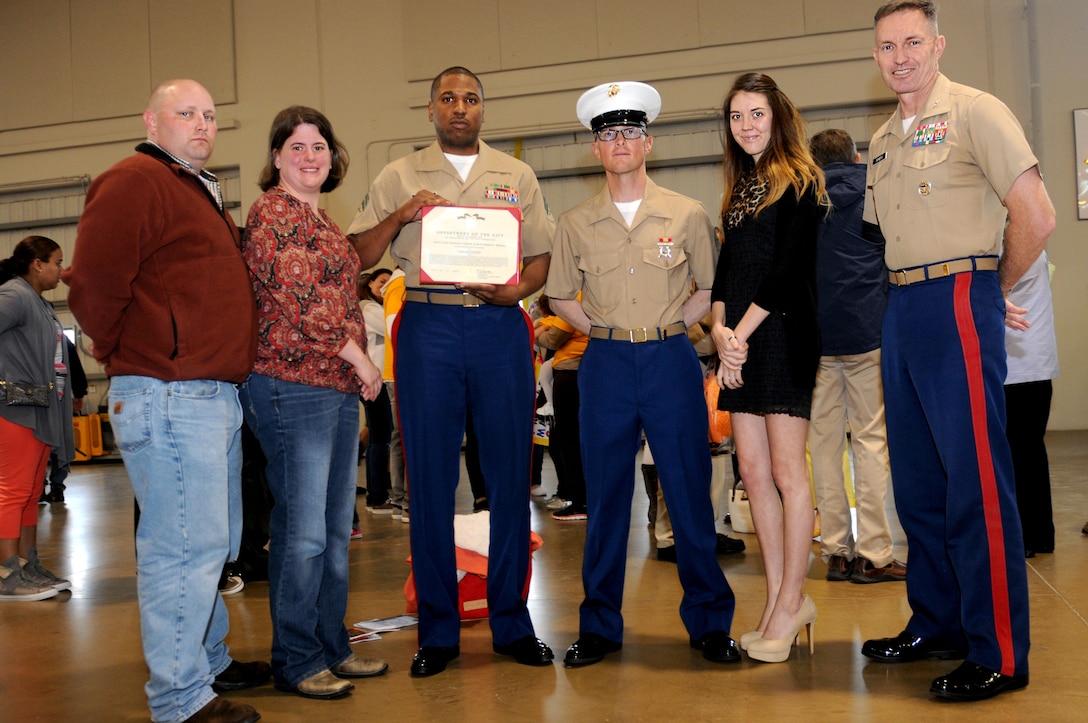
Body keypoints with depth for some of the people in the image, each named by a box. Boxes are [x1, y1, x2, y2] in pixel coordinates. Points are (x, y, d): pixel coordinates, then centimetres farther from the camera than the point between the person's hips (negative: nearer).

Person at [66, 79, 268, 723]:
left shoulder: (202, 193, 23)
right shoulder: (134, 182, -9)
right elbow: (94, 286, -17)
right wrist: (134, 357, -7)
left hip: (218, 396, 10)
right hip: (170, 397, -10)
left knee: (215, 542, 17)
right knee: (186, 544, -7)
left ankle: (210, 661, 31)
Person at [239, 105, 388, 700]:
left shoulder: (321, 220, 21)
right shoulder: (272, 212, -7)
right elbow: (301, 300, -15)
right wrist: (360, 360, -11)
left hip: (339, 388, 9)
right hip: (293, 385, -9)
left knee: (336, 530, 12)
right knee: (302, 532, -4)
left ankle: (332, 648, 22)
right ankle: (295, 662, 7)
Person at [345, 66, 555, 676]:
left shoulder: (517, 176, 15)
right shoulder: (399, 178, 12)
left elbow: (542, 257, 12)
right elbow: (358, 257, 7)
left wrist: (515, 289, -9)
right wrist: (400, 216, -9)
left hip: (500, 326, 1)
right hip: (428, 327, -1)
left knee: (510, 475, 2)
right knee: (431, 478, 1)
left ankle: (512, 621, 14)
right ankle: (438, 629, 11)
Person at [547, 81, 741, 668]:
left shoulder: (688, 216, 3)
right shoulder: (575, 224, 6)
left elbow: (713, 289, 10)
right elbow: (560, 296, 15)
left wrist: (669, 324, 2)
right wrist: (602, 330, 4)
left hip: (671, 361, -1)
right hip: (605, 365, 1)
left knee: (690, 492, 2)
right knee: (605, 497, 5)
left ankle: (709, 621, 14)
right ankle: (599, 625, 15)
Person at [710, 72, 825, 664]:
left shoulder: (800, 182, -3)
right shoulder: (739, 188, 19)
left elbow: (788, 266, -11)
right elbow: (726, 268, 14)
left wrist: (743, 331, -13)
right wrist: (720, 329, -4)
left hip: (783, 335, -7)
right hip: (739, 343, 7)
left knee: (786, 470, -5)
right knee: (754, 471, 6)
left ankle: (791, 599, 5)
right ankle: (779, 599, 14)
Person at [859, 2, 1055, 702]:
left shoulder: (975, 112, -6)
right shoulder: (883, 142, 17)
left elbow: (1036, 218, -12)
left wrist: (993, 290, 0)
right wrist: (910, 294, 12)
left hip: (960, 303, -8)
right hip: (902, 313, 8)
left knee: (976, 481, -6)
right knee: (918, 480, 13)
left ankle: (1000, 654, 3)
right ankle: (937, 624, 25)